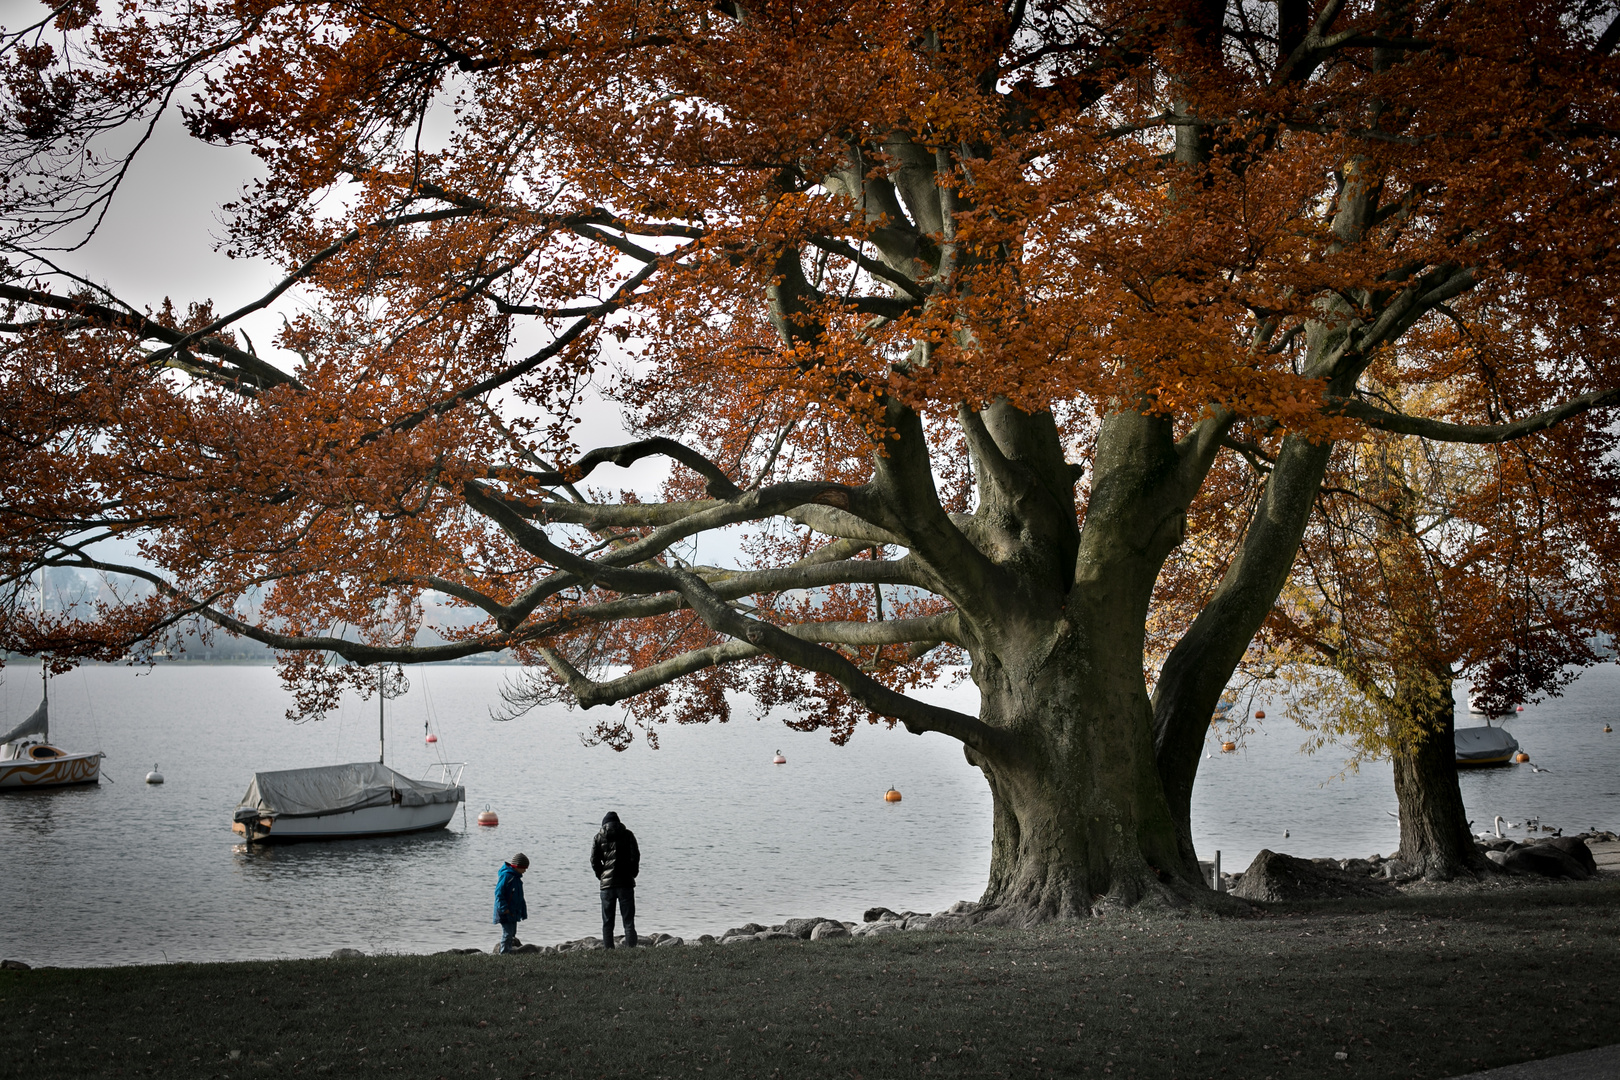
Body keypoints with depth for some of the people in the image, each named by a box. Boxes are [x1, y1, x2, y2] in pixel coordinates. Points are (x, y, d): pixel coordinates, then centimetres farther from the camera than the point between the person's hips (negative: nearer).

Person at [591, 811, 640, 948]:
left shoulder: (599, 837, 6)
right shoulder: (627, 834, 3)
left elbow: (594, 860, 1)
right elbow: (635, 856, -4)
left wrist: (601, 876, 12)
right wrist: (632, 874, 8)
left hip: (606, 884, 1)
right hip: (625, 883, -1)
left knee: (607, 923, 7)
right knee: (629, 921, 1)